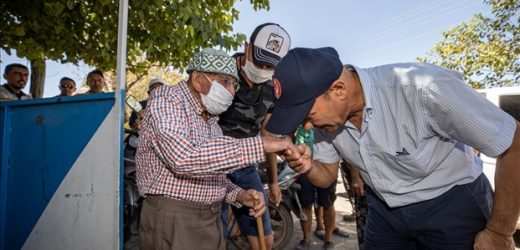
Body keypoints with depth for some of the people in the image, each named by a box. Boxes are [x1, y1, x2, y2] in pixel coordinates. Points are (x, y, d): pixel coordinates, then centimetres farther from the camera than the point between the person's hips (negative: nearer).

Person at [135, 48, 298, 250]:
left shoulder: (210, 119, 13)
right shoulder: (165, 99, -13)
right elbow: (185, 158, -32)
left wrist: (239, 195, -4)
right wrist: (259, 145, -31)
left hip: (210, 222, 8)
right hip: (172, 223, -8)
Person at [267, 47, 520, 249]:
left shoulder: (425, 89, -33)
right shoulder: (325, 115, -14)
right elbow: (327, 175, 1)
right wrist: (308, 167, -23)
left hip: (451, 205, -4)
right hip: (384, 209, 5)